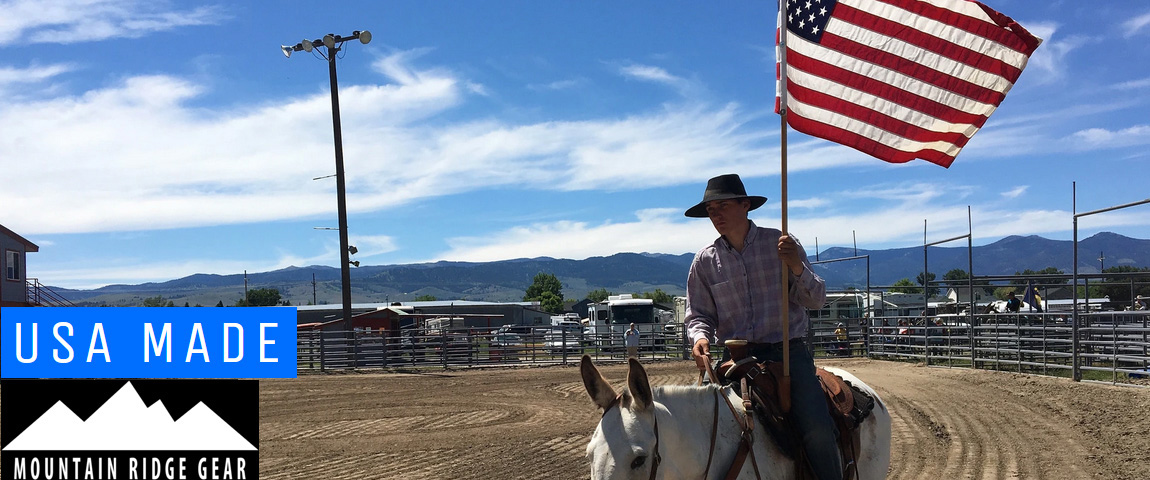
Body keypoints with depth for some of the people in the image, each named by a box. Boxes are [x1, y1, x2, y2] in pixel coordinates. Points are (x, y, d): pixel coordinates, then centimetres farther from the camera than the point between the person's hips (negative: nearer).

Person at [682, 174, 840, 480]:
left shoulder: (781, 244, 2)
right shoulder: (705, 261, 7)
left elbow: (816, 300, 2)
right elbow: (698, 314, 9)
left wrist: (797, 268, -17)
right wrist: (700, 337, -14)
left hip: (788, 352, -2)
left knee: (818, 430, -21)